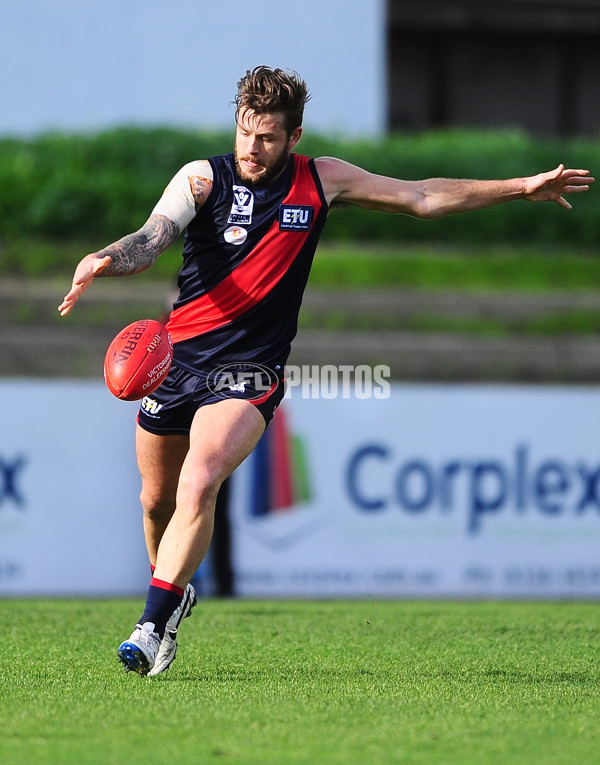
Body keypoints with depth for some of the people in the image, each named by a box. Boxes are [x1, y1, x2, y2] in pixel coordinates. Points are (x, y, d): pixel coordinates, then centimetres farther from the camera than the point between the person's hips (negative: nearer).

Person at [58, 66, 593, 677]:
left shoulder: (320, 180, 2)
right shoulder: (203, 178, -5)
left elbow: (423, 197, 12)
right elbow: (150, 241, -21)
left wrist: (521, 187, 12)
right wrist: (104, 261, -44)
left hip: (248, 372, -1)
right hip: (176, 356, 1)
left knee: (198, 486, -25)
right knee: (157, 500, 14)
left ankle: (153, 624, -19)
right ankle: (173, 593, 44)